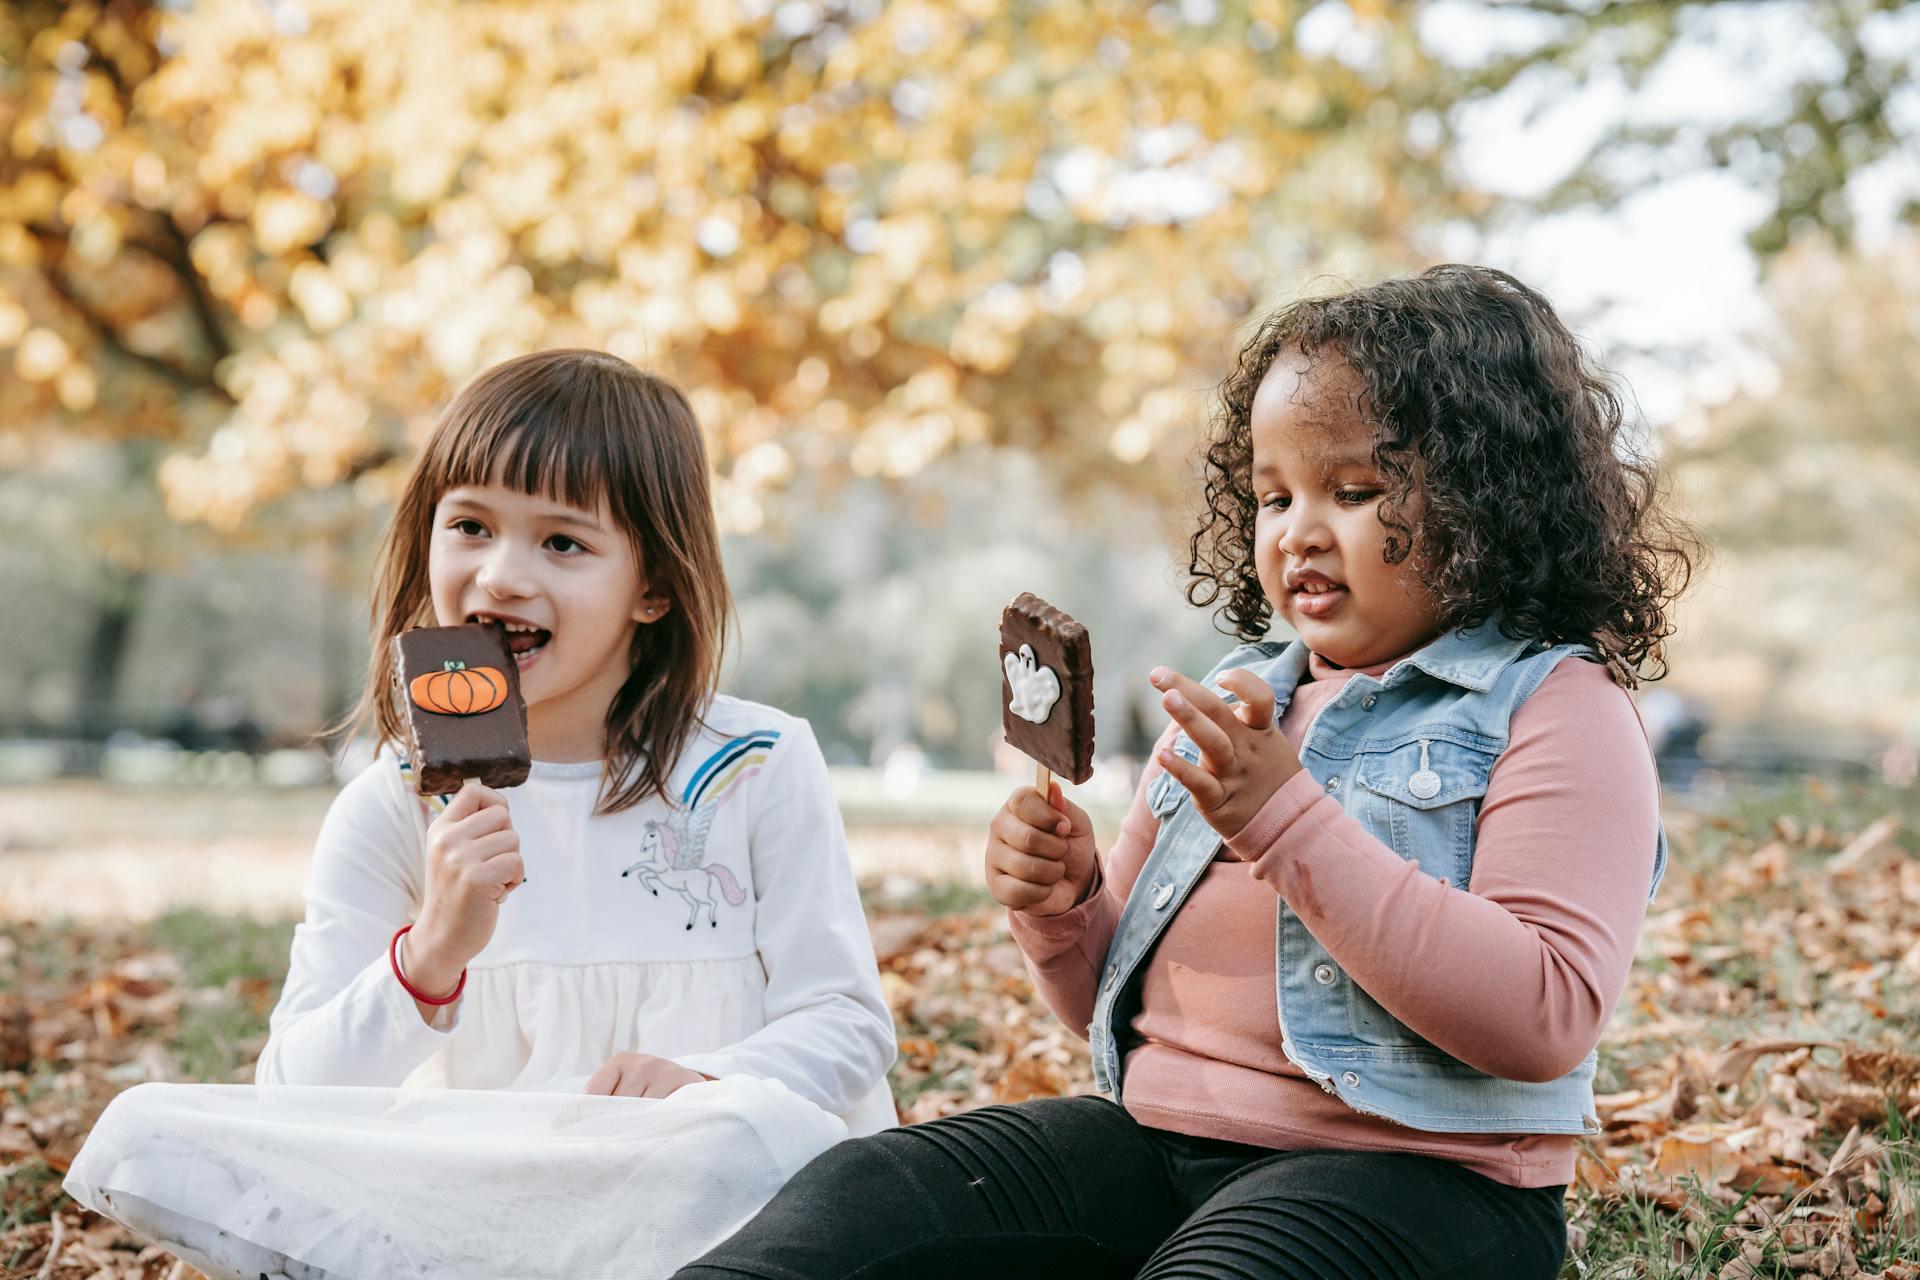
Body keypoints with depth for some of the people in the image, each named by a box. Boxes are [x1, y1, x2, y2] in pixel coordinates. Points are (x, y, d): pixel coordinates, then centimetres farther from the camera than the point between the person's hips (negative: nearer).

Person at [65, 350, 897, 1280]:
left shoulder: (756, 773, -2)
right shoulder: (393, 809, 0)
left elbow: (846, 1026, -1)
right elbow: (292, 1099, -6)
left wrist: (704, 1082, -23)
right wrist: (429, 958, -25)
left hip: (688, 1191, -1)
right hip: (462, 1182, 2)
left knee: (770, 1132, -38)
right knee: (143, 1137, -17)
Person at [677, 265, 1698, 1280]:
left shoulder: (1556, 710, -2)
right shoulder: (1232, 703, 18)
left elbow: (1546, 1019, -18)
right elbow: (1112, 1007, 24)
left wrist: (1288, 820, -22)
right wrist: (1061, 909, 0)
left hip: (1413, 1172, -6)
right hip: (1155, 1136, 6)